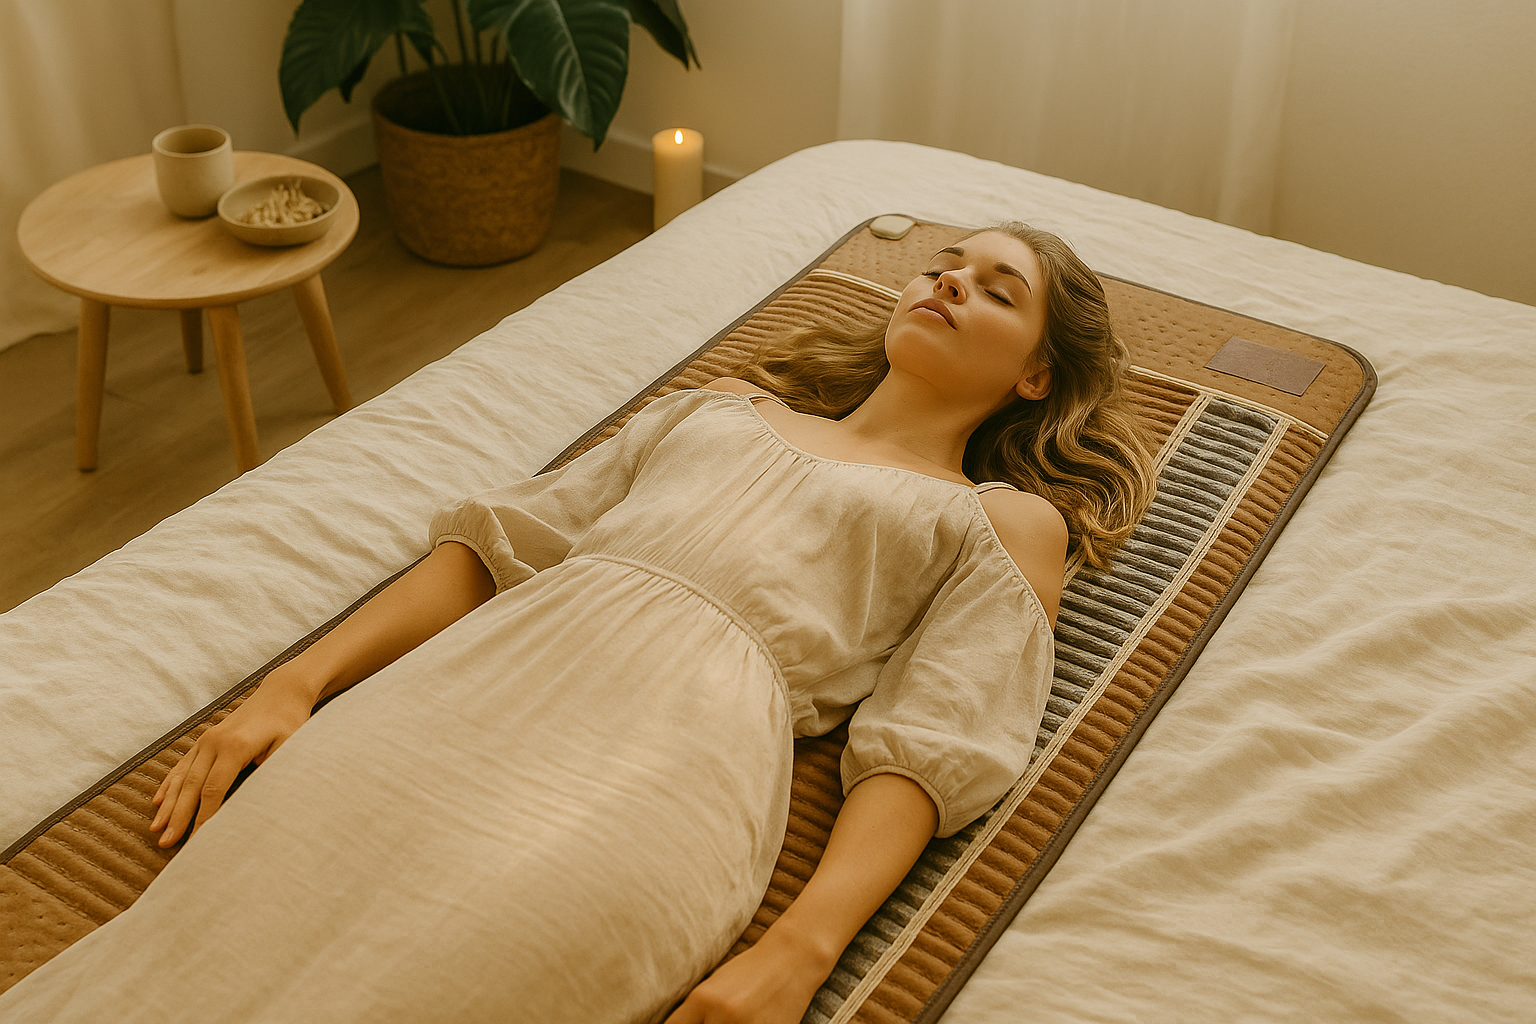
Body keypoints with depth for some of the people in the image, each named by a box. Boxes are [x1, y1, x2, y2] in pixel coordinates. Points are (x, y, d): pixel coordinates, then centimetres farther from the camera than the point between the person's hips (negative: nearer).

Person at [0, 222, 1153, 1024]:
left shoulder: (1009, 522, 17)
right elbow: (500, 536, 20)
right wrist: (296, 683, 8)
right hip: (480, 670, 5)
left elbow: (930, 752, 1)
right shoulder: (725, 407, 29)